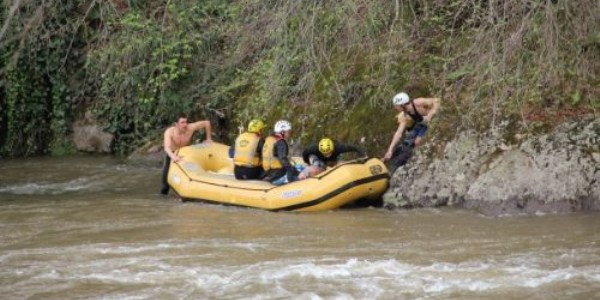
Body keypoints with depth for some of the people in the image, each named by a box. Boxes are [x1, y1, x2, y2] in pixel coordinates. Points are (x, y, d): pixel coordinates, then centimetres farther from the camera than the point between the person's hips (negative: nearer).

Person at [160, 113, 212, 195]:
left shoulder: (190, 128, -33)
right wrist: (174, 157, -71)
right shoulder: (169, 132, -38)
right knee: (167, 167, -18)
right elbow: (167, 148, -52)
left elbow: (207, 123, -20)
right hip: (172, 152, -2)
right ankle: (165, 187, 3)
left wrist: (208, 138, -14)